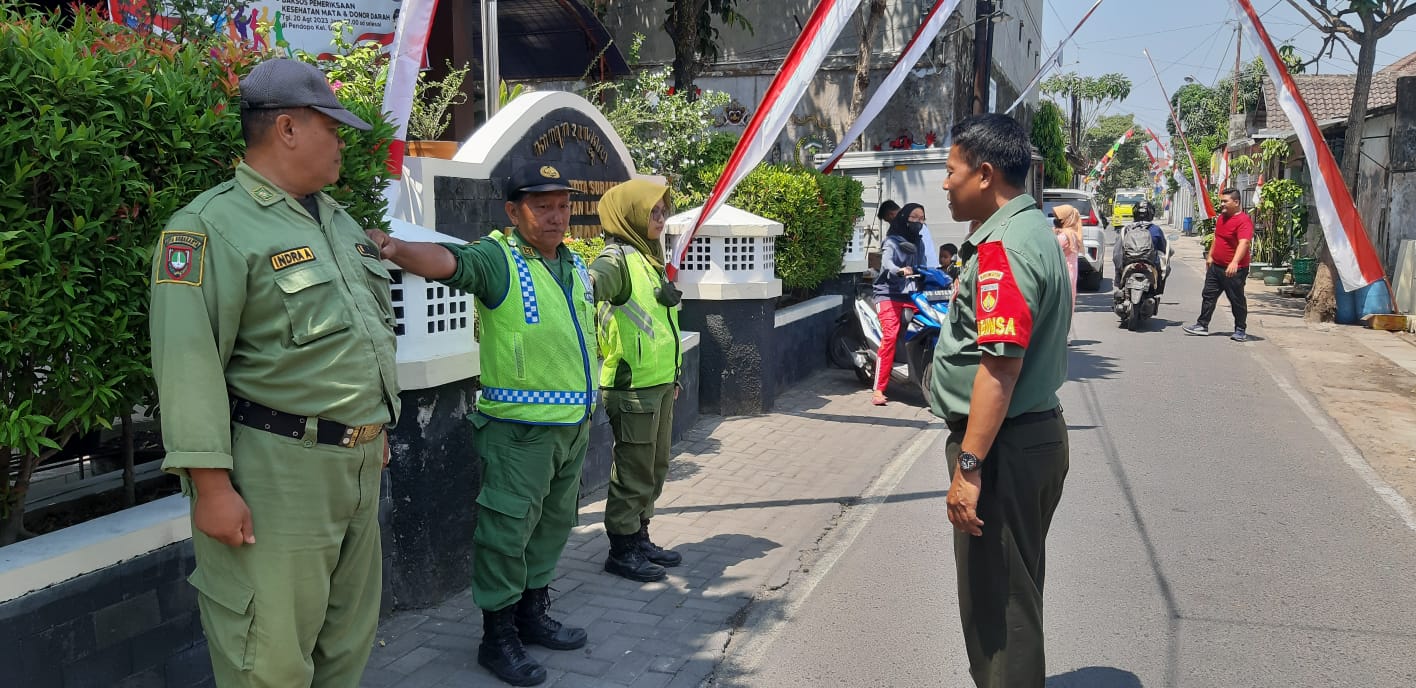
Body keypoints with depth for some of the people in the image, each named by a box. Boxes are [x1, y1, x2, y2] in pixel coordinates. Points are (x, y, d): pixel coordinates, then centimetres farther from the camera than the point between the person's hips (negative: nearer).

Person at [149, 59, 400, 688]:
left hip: (360, 465, 8)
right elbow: (188, 364, -17)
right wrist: (211, 486, -20)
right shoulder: (212, 225, -11)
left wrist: (378, 427, 23)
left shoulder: (339, 221, 16)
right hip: (275, 471, -8)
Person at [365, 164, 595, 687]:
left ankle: (533, 614, 35)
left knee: (553, 524, 18)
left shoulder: (576, 266, 12)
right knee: (508, 530, -2)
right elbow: (446, 261, -31)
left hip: (574, 425, 8)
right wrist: (394, 248, -51)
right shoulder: (498, 259, -11)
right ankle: (497, 637, 14)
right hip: (520, 428, -8)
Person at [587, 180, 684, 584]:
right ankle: (621, 551, 14)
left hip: (659, 384, 9)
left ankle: (640, 538, 31)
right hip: (631, 387, -9)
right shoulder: (618, 259, -14)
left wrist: (673, 375, 26)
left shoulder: (650, 258, 16)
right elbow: (589, 286, -37)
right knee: (633, 473, 0)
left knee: (655, 469, 17)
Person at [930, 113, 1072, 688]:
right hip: (1040, 432, 11)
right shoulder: (1035, 230, 14)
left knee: (995, 595, 0)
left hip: (1005, 446, -11)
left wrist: (968, 465, -26)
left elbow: (1000, 364, -27)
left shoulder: (1003, 247, -19)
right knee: (1013, 588, 22)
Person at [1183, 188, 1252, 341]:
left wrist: (1234, 262, -44)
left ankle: (1240, 330, 13)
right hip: (1216, 266, 9)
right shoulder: (1221, 217, 10)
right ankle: (1202, 325, 20)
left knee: (1237, 300, 3)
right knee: (1208, 295, 12)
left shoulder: (1243, 221, -19)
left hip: (1234, 270, -9)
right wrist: (1210, 256, 22)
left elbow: (1244, 243, -32)